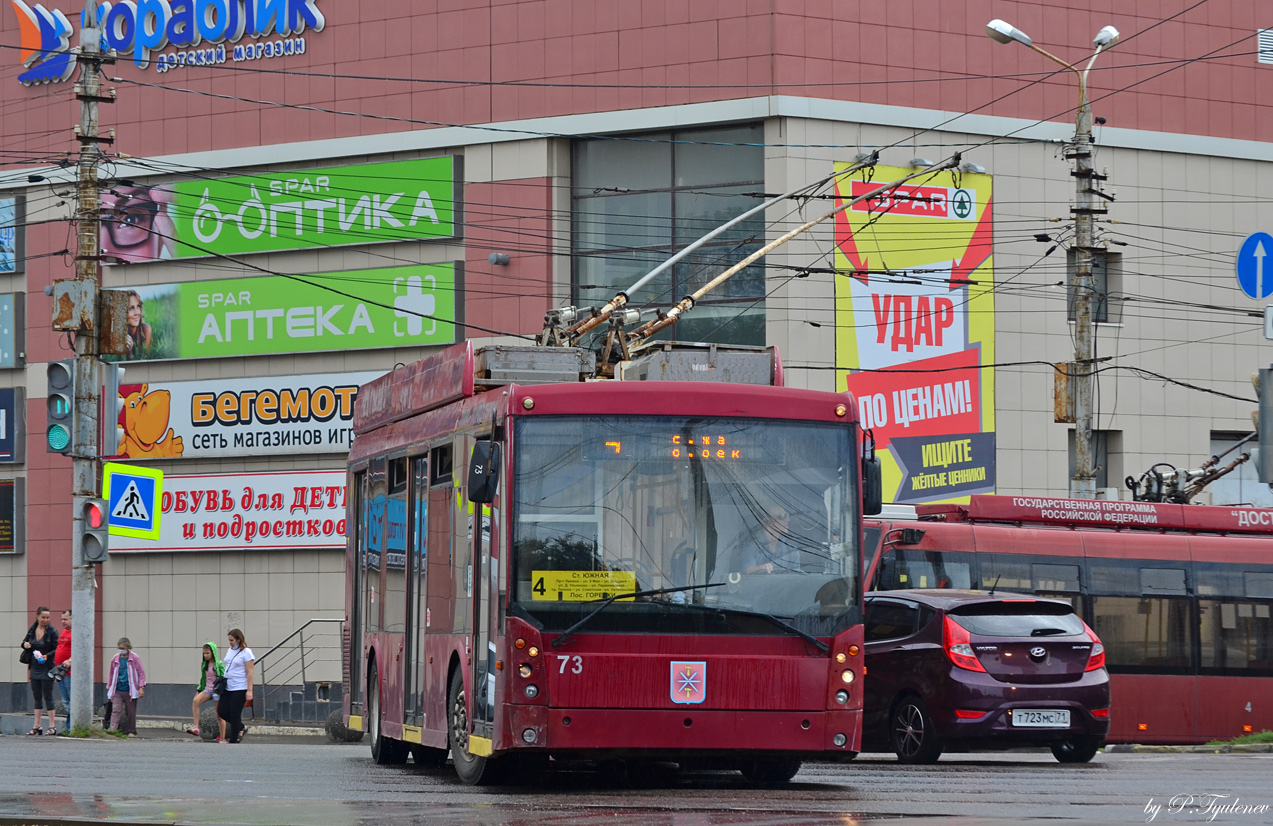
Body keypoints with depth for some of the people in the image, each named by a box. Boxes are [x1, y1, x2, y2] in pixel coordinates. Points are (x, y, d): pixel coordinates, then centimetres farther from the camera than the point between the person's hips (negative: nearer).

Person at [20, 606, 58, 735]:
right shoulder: (32, 630, 5)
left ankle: (52, 726, 1)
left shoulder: (52, 632, -9)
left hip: (46, 669, -5)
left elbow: (57, 650, -9)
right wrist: (25, 644, -5)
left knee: (47, 696, -4)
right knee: (37, 697, 10)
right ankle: (37, 727, 14)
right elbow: (25, 641, 18)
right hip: (34, 668, 5)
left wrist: (47, 656, -25)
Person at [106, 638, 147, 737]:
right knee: (116, 710, -9)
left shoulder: (135, 659, 0)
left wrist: (141, 687, -7)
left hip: (130, 691, -2)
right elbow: (112, 675, 20)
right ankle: (113, 730, -14)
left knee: (131, 713, 5)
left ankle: (131, 731, 15)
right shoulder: (115, 659, 10)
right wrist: (109, 687, 19)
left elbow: (141, 673, 0)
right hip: (117, 691, 2)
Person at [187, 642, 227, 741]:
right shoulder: (204, 664, 9)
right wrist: (199, 690, 17)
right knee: (196, 701, -26)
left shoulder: (219, 665, -9)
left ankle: (222, 739, 11)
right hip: (207, 689, 5)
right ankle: (196, 727, -30)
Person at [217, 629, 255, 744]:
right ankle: (241, 728, 22)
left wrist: (249, 690, -17)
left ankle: (233, 741, 2)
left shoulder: (246, 653, -9)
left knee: (234, 714, -6)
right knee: (221, 711, 2)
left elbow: (249, 673, -13)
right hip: (228, 688, 8)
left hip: (240, 689, -8)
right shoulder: (230, 651, 14)